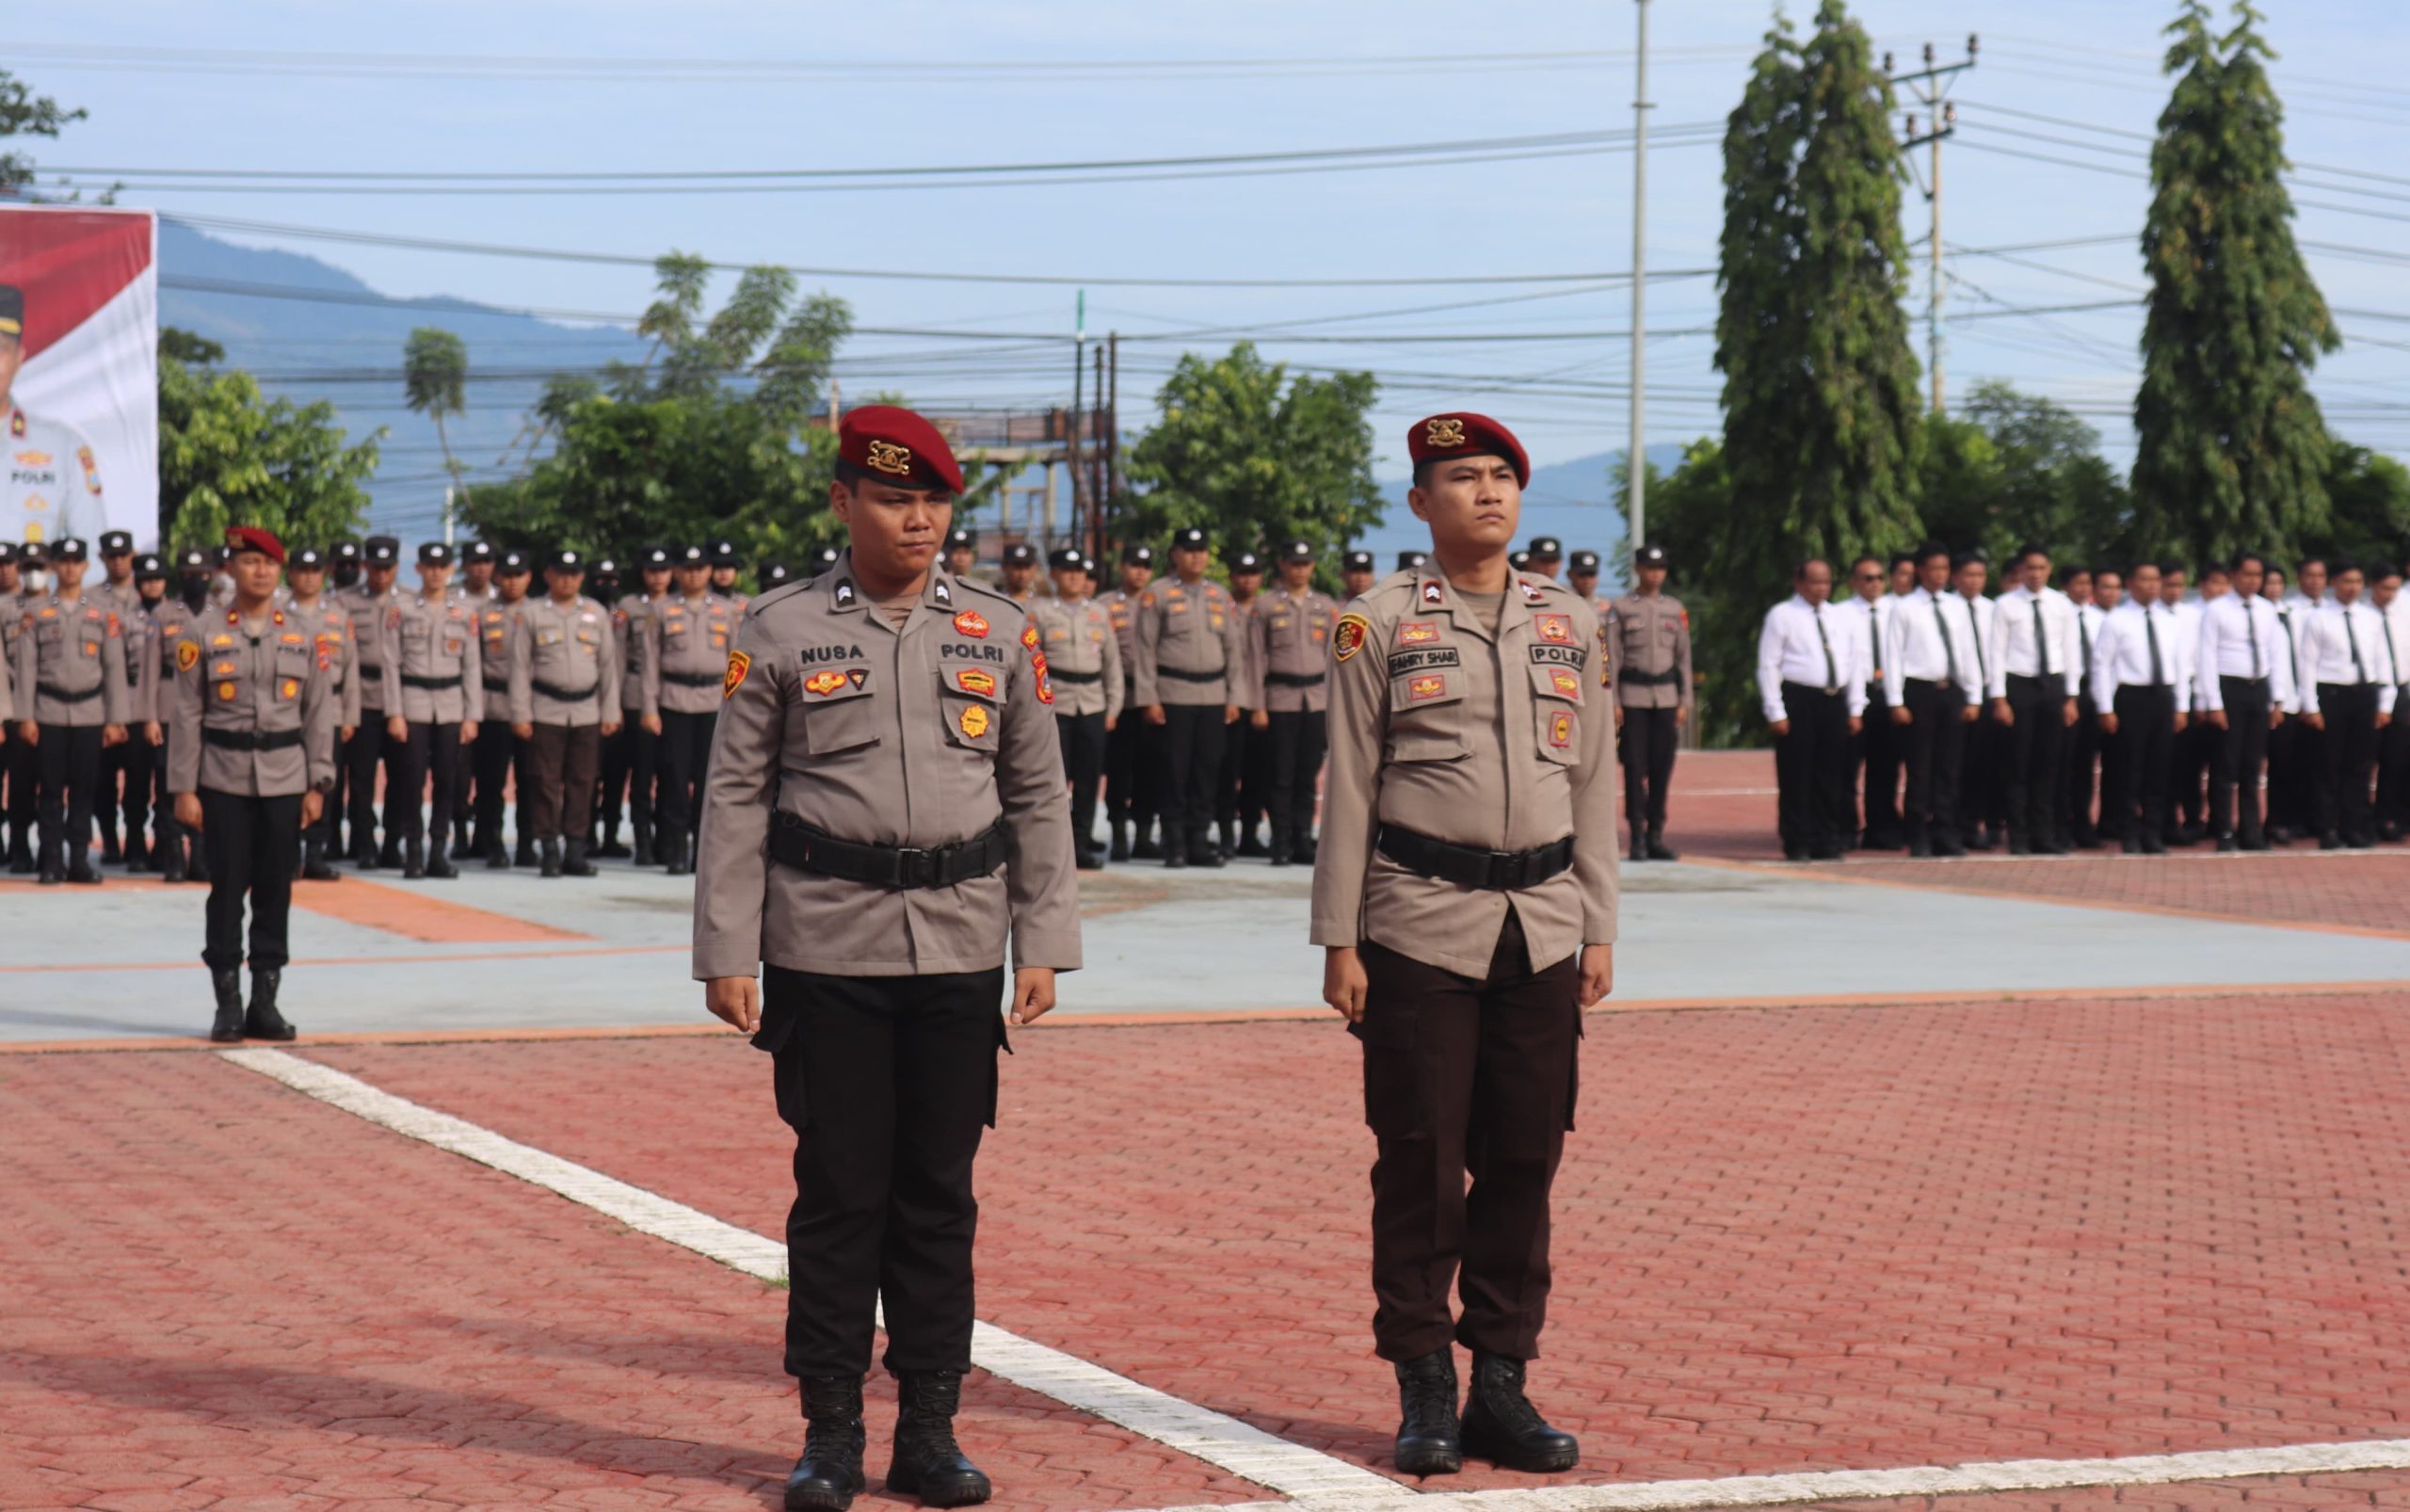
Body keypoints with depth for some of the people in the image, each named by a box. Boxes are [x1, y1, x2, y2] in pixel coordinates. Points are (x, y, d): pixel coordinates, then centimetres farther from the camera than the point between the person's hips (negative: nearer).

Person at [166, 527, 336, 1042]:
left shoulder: (303, 637, 7)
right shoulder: (202, 635, 0)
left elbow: (319, 714, 8)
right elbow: (186, 715, -1)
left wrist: (317, 785, 2)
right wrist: (183, 788, -5)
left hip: (285, 780, 2)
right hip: (224, 781, -2)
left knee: (276, 890, 4)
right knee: (227, 889, 0)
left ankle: (265, 1001, 12)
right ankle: (228, 1004, 6)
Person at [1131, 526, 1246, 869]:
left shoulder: (1221, 596, 13)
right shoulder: (1156, 595, 1)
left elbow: (1234, 647, 14)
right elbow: (1145, 648, -2)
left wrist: (1234, 697, 8)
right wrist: (1149, 698, -9)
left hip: (1213, 696, 4)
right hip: (1174, 695, -4)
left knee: (1207, 770, 4)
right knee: (1175, 772, -3)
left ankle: (1199, 841, 10)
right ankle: (1174, 845, 1)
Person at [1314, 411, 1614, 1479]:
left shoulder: (1570, 625, 11)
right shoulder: (1380, 625, 0)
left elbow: (1591, 783, 14)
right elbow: (1348, 790, 0)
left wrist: (1597, 929, 9)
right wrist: (1339, 942, -4)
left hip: (1542, 929, 3)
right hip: (1421, 927, -3)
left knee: (1525, 1159, 5)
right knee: (1420, 1163, 0)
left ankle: (1502, 1382, 14)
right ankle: (1423, 1392, 9)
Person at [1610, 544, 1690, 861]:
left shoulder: (1675, 609, 11)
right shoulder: (1620, 608, 1)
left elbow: (1684, 656, 13)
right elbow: (1612, 657, -1)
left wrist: (1685, 701, 7)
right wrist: (1613, 702, -7)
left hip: (1667, 695, 3)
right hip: (1633, 695, -3)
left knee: (1663, 768, 3)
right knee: (1635, 768, -4)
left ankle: (1656, 836, 10)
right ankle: (1637, 838, -1)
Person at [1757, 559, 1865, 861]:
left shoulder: (1839, 618, 16)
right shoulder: (1782, 616, -1)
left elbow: (1855, 663, 18)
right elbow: (1768, 665, -5)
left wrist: (1856, 709, 10)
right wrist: (1776, 712, -11)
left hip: (1834, 700, 5)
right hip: (1798, 700, -5)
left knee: (1831, 776, 7)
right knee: (1796, 776, -4)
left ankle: (1827, 842, 14)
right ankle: (1797, 845, 2)